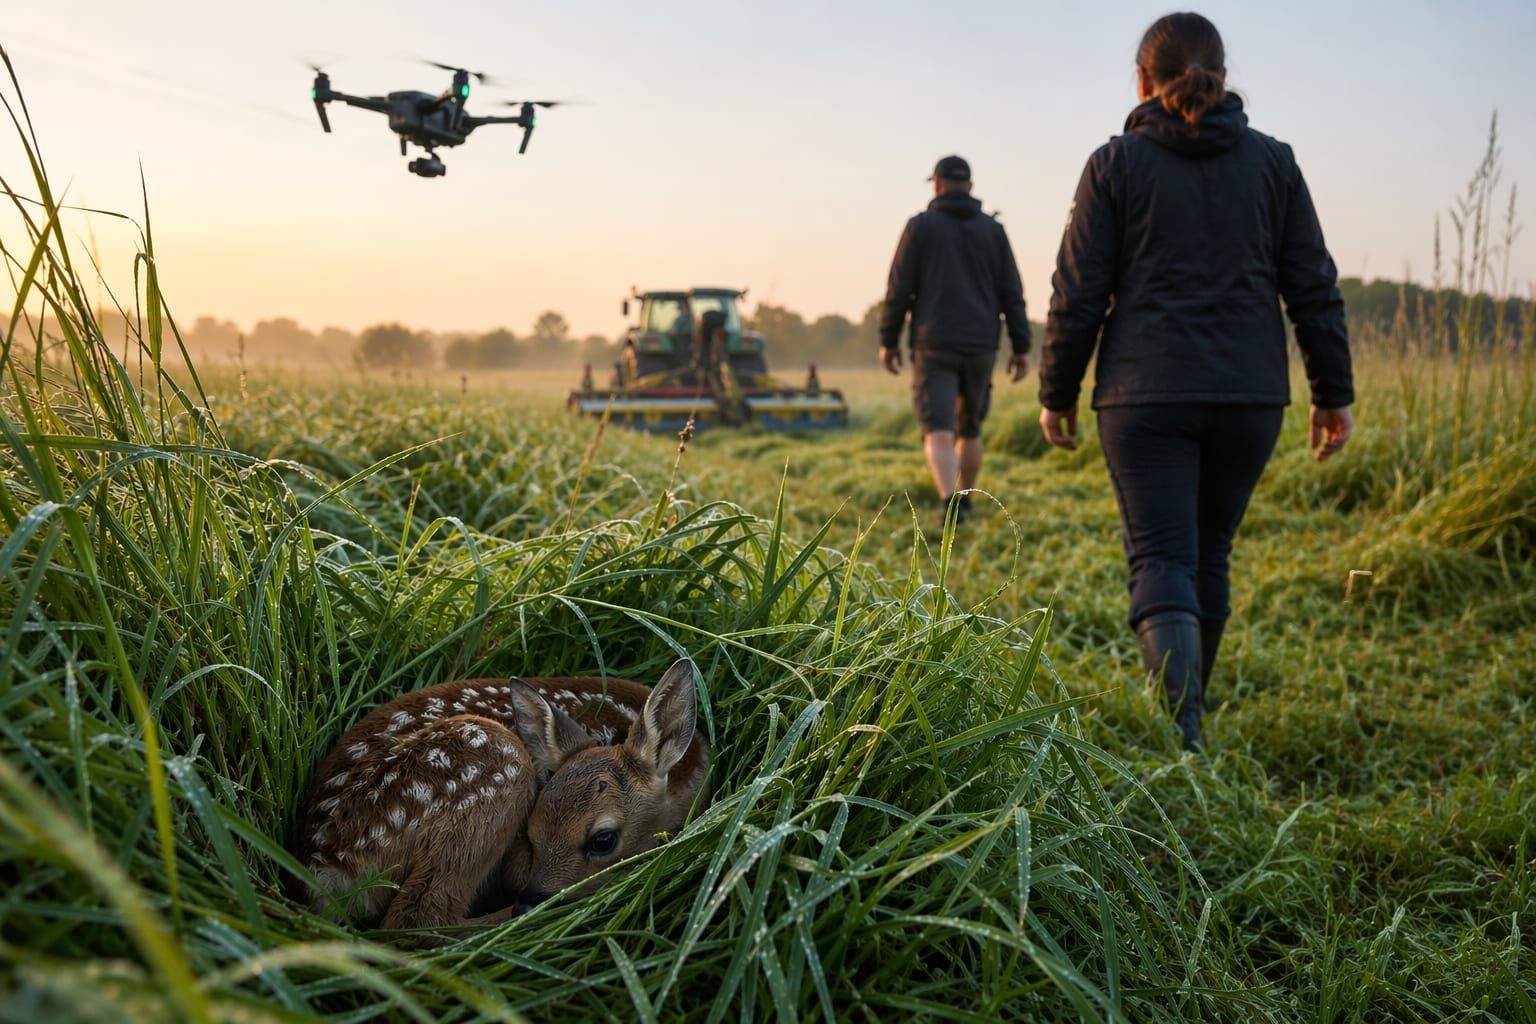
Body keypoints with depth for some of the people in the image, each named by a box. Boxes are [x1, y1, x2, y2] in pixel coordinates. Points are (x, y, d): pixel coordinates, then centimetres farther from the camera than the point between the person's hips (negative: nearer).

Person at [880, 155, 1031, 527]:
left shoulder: (920, 226, -1)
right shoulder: (992, 230, 7)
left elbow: (899, 289, -4)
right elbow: (1012, 293, 3)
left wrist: (888, 340, 6)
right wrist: (1021, 348, 5)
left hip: (934, 346, -3)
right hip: (980, 346, 3)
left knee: (938, 432, -9)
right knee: (970, 427, 20)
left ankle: (951, 502, -29)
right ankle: (964, 498, 31)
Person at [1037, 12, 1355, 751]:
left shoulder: (1115, 164, -1)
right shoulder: (1273, 162, 7)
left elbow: (1079, 294, -3)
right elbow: (1314, 287, 5)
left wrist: (1056, 394, 6)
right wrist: (1334, 394, 10)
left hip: (1145, 397, -3)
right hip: (1250, 397, 3)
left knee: (1162, 562, -3)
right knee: (1209, 554, 18)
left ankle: (1182, 732, -18)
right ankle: (1183, 706, 33)